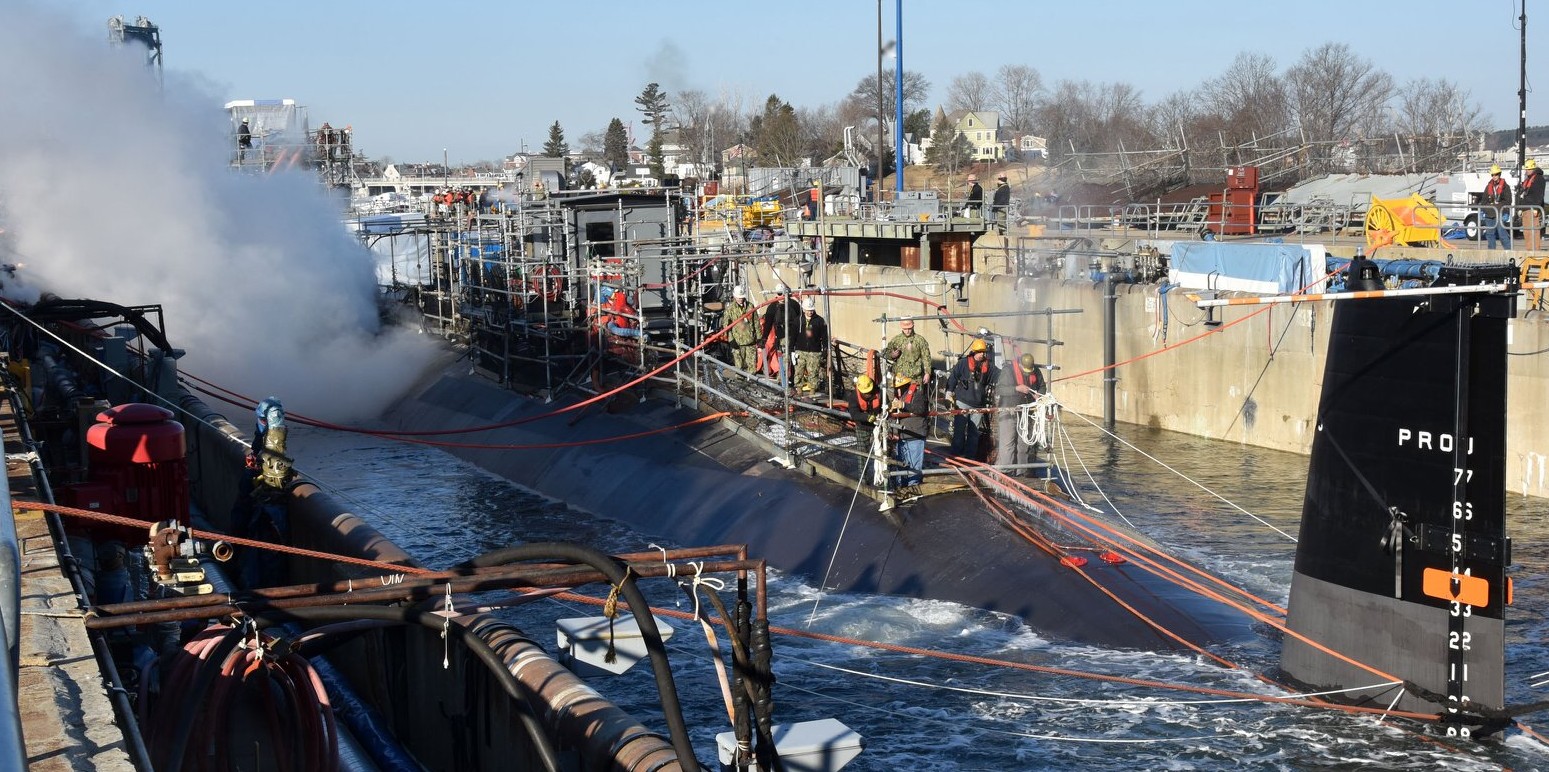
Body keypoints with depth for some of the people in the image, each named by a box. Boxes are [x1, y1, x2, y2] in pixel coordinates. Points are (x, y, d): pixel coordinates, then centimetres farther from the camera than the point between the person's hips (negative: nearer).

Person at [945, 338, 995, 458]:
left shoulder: (989, 367, 6)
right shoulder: (963, 363, -2)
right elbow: (953, 377, 0)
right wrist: (949, 391, -5)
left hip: (979, 404, 4)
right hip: (963, 402, -3)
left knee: (974, 432, 8)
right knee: (959, 429, -3)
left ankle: (970, 455, 14)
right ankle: (956, 454, 2)